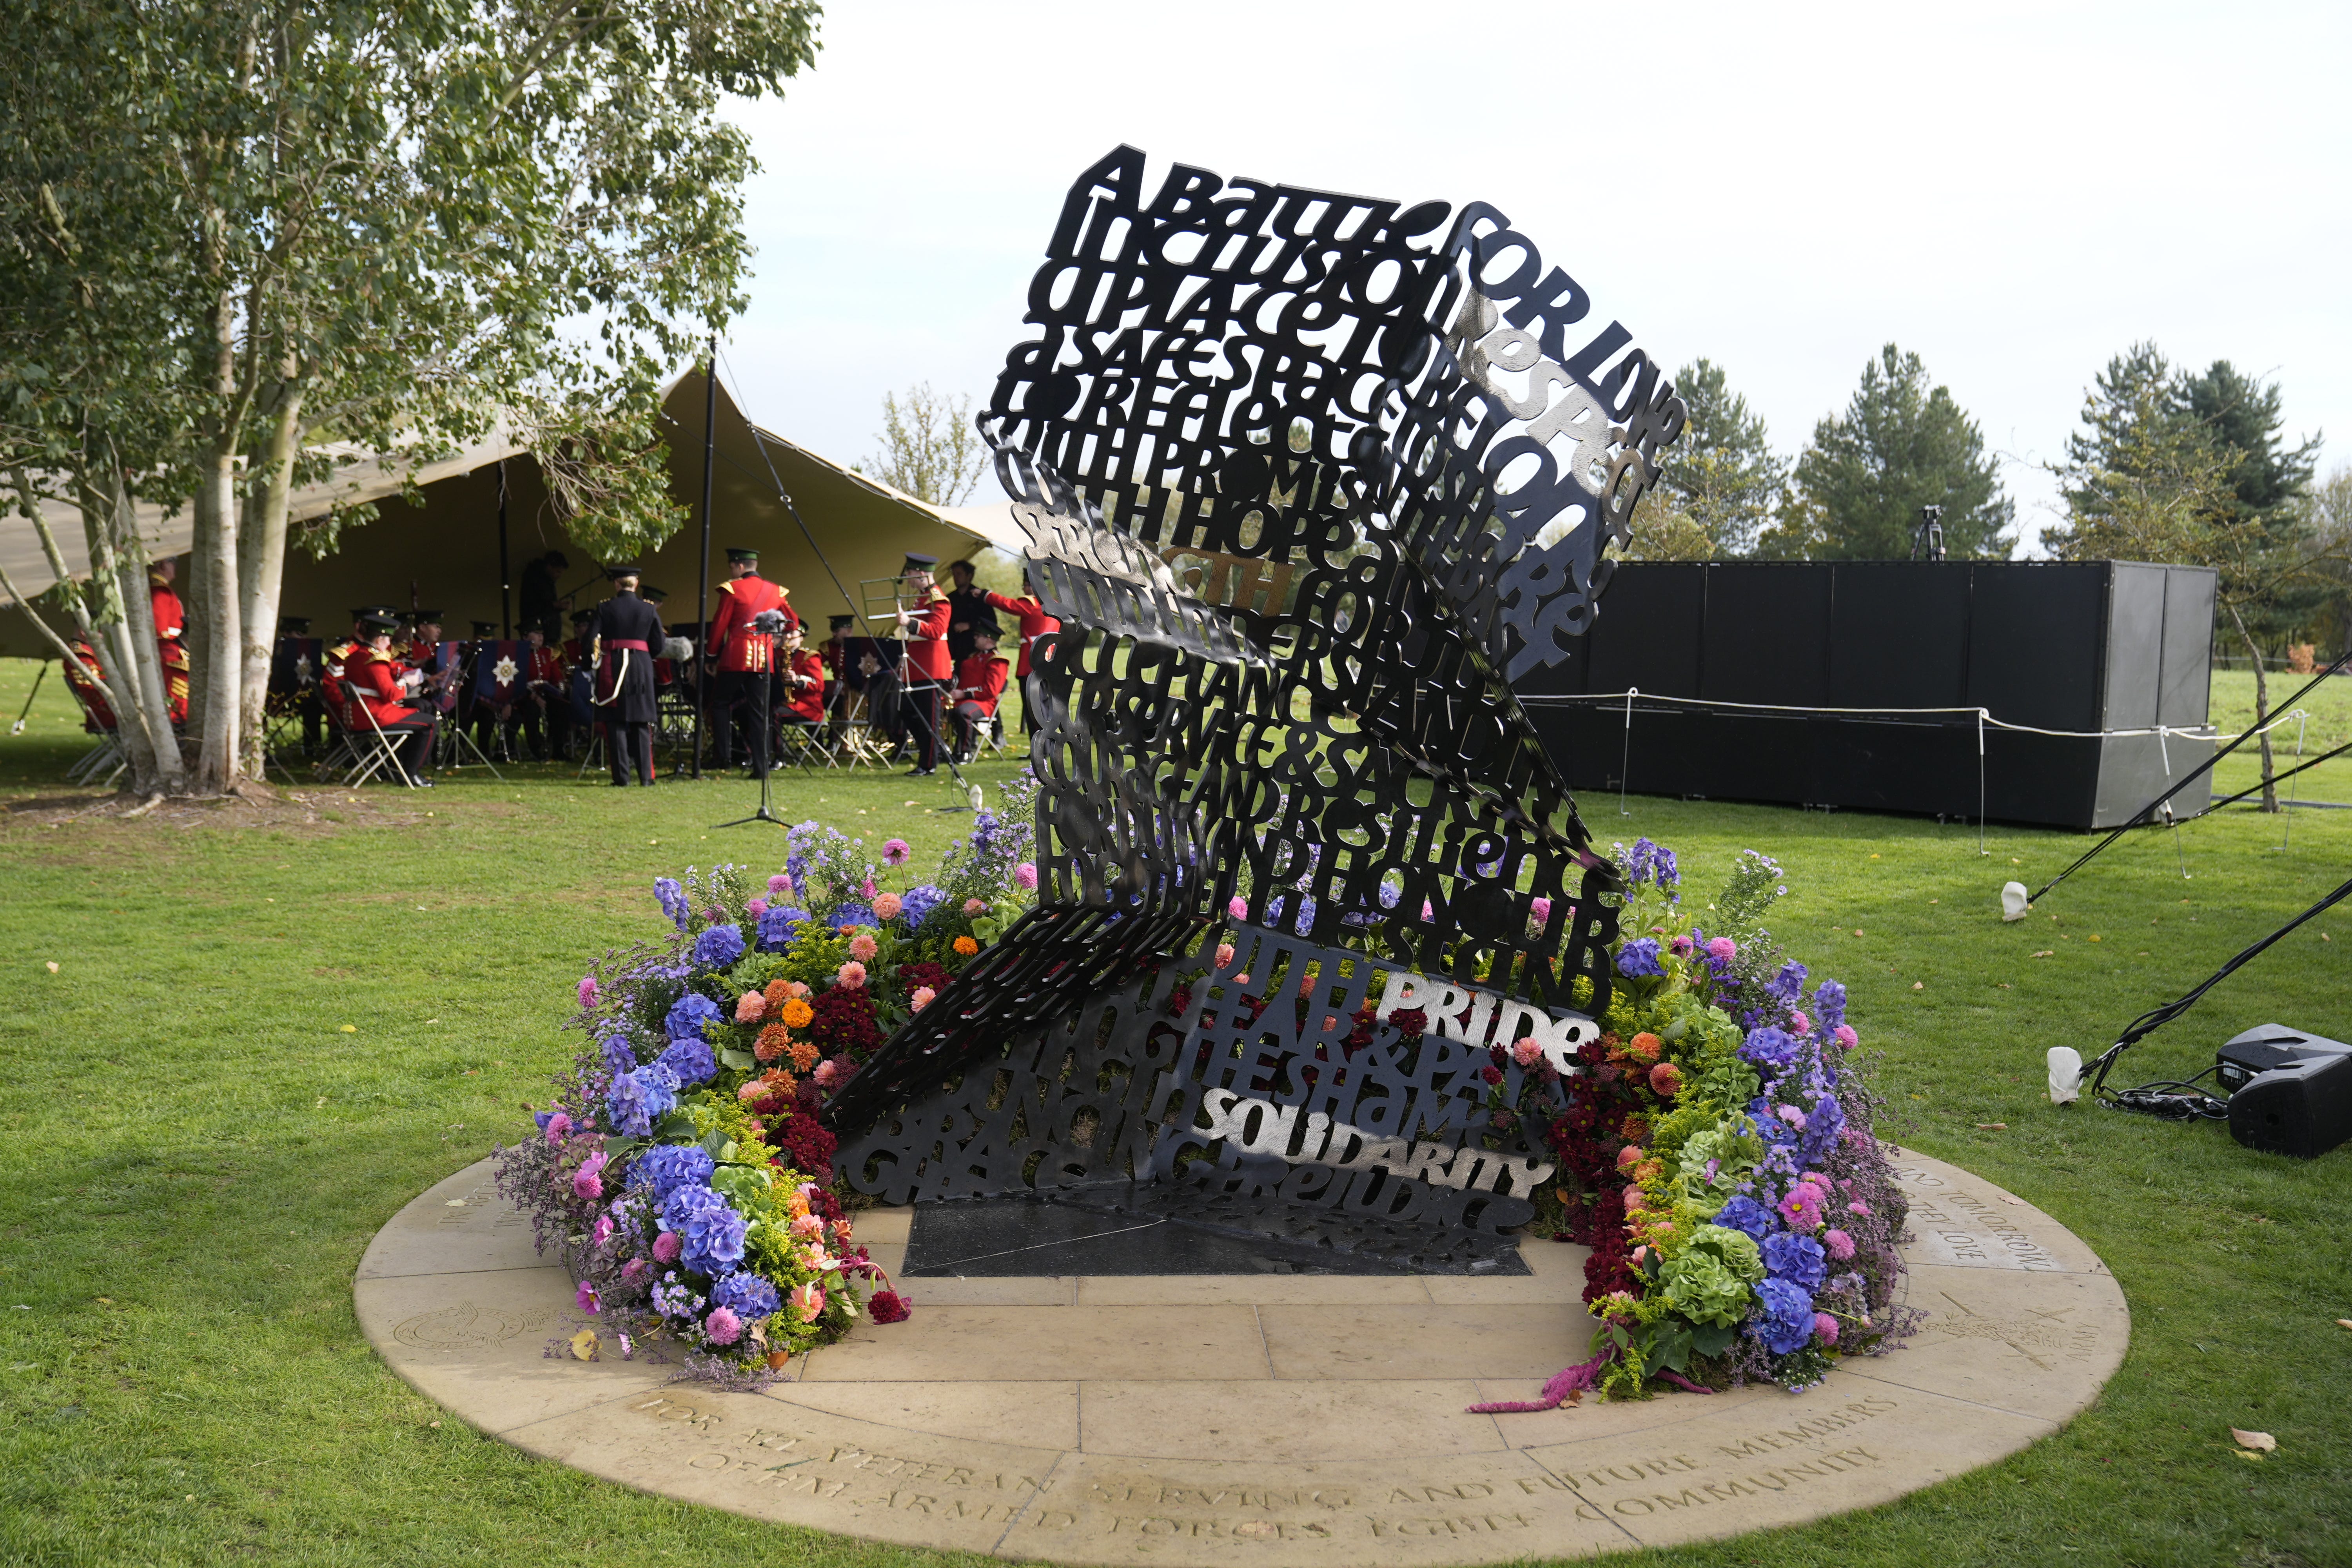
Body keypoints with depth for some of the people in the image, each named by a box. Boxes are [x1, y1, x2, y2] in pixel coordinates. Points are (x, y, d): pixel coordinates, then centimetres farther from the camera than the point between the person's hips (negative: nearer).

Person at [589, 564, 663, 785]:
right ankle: (646, 775, 5)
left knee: (616, 723, 3)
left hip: (612, 666, -2)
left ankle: (622, 776, 0)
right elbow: (659, 644, 2)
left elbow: (591, 639, -7)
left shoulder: (604, 608, -3)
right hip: (642, 667, 2)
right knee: (642, 724, 8)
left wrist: (598, 652, 12)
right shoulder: (649, 610, 3)